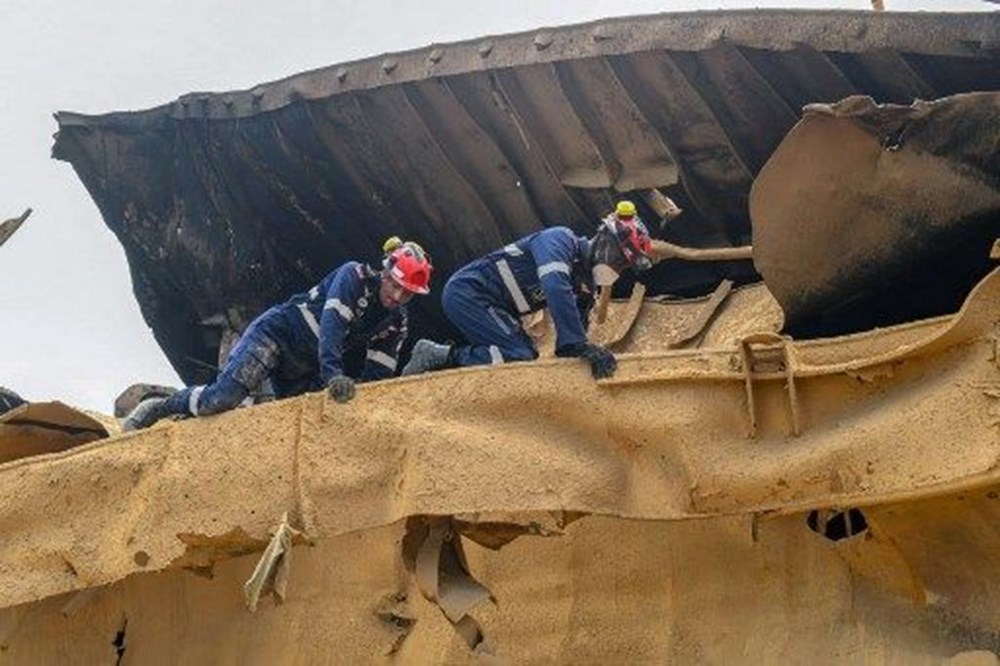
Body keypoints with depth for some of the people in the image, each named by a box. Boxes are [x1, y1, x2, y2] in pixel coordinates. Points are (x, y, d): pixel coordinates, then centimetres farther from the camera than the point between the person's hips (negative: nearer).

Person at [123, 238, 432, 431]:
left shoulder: (397, 324, 1)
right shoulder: (354, 276, -17)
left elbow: (377, 377, 1)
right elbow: (332, 324, -31)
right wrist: (333, 376, -45)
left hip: (307, 372, 8)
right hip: (277, 334, -7)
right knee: (220, 399, -24)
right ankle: (159, 408, 0)